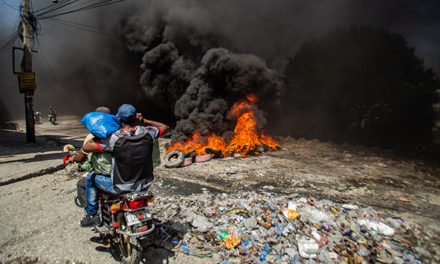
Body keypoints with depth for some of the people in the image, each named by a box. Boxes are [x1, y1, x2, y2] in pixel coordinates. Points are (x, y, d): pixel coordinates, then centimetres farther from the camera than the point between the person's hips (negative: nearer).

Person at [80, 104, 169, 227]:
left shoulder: (115, 138, -21)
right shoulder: (147, 132, -11)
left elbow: (86, 148, -13)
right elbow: (165, 128, 8)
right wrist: (145, 120, 12)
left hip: (121, 187, -3)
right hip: (145, 184, 4)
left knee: (90, 178, 20)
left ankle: (92, 215, 29)